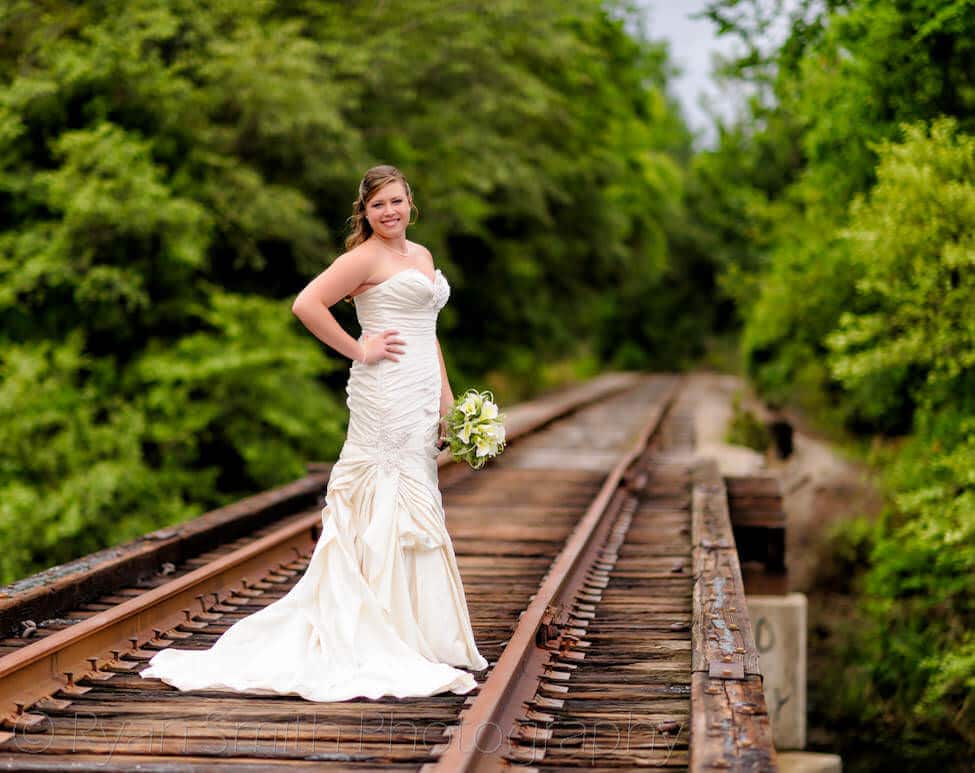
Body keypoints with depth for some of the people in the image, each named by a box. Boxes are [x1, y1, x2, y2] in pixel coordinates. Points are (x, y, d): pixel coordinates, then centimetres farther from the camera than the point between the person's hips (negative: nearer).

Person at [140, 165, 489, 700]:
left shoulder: (422, 255, 18)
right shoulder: (366, 257, -8)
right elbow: (307, 304, -18)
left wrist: (446, 396, 16)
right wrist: (358, 350, -13)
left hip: (421, 400, 9)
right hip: (387, 397, -9)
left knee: (416, 511, 11)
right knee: (393, 509, -7)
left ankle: (425, 636, 17)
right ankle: (395, 642, -3)